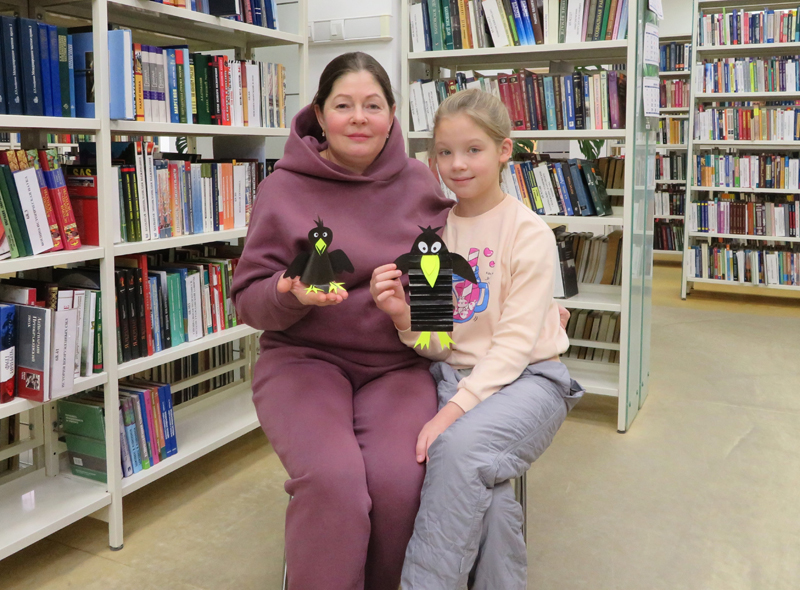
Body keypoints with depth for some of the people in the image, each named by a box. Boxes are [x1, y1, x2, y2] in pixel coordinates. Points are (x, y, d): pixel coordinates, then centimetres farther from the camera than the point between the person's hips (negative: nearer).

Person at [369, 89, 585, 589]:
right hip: (454, 375, 3)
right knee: (485, 491, -27)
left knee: (461, 445, -33)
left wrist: (454, 410, -23)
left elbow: (516, 342, -13)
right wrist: (404, 316, -16)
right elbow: (437, 344, 7)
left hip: (527, 378, -3)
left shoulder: (529, 232, -6)